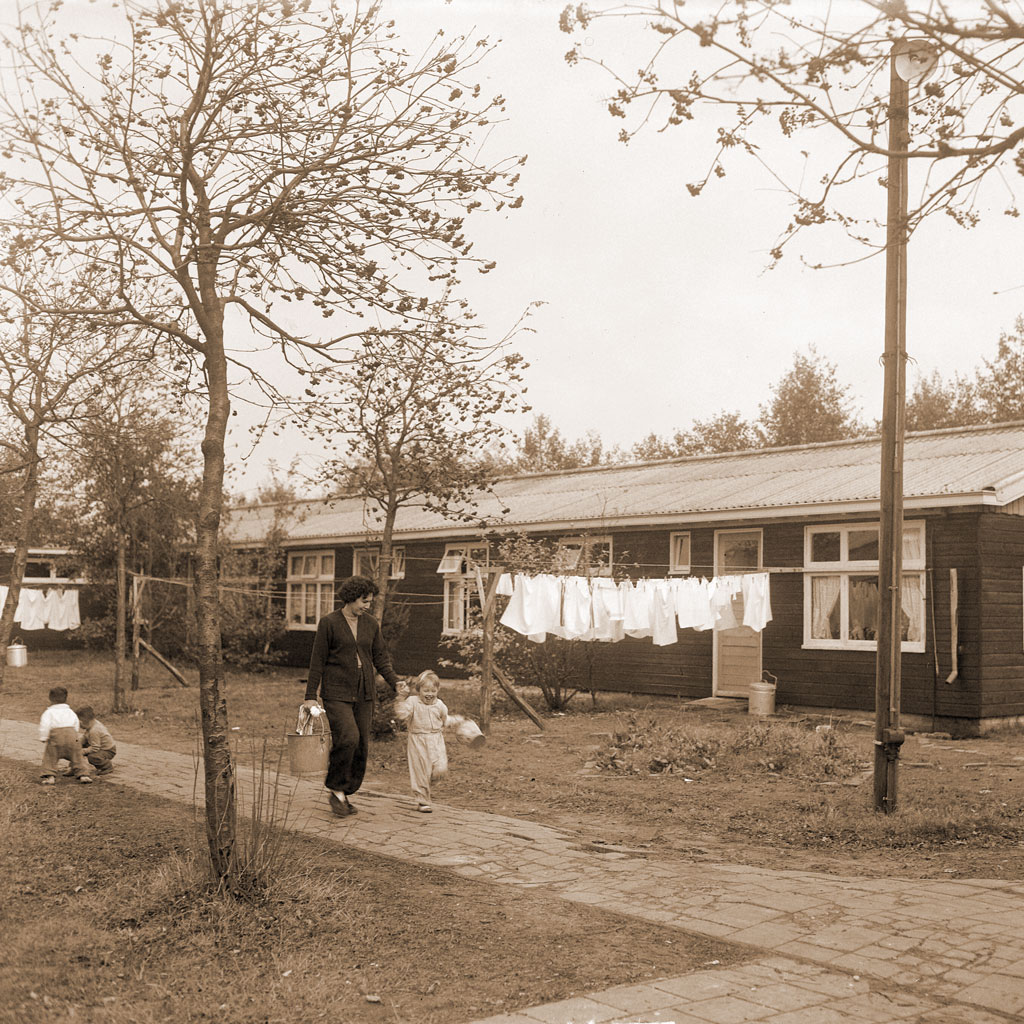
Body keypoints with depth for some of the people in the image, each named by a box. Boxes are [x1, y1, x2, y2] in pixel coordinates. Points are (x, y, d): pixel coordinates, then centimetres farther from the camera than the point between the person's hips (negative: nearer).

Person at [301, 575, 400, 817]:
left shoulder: (371, 624, 9)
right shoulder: (329, 623, -5)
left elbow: (380, 657, 13)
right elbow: (317, 661, -4)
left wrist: (395, 683, -1)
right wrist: (310, 696, -6)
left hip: (363, 695, 5)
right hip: (336, 693, -5)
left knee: (362, 747, 3)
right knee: (348, 738, -21)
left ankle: (345, 793, 19)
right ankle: (334, 786, 0)